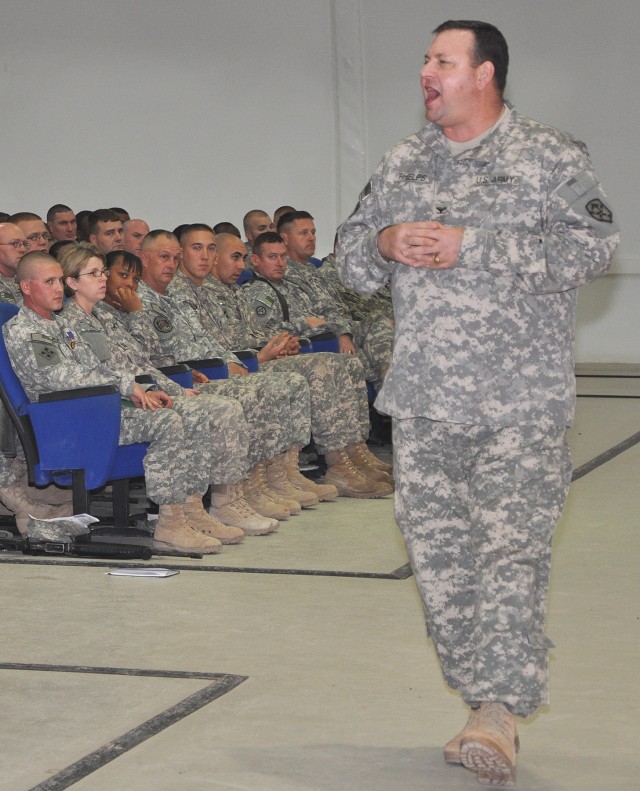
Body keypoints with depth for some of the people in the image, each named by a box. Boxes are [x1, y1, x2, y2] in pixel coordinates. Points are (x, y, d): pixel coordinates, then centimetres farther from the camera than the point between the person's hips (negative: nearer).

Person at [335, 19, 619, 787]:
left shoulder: (551, 157, -1)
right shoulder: (402, 162, 15)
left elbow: (591, 246, -13)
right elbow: (348, 254, 19)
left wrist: (468, 246, -17)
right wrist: (385, 242, -6)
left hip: (519, 405, -5)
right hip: (422, 400, 6)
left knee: (511, 551, -11)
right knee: (438, 553, 6)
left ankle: (500, 714, -13)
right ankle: (487, 705, 17)